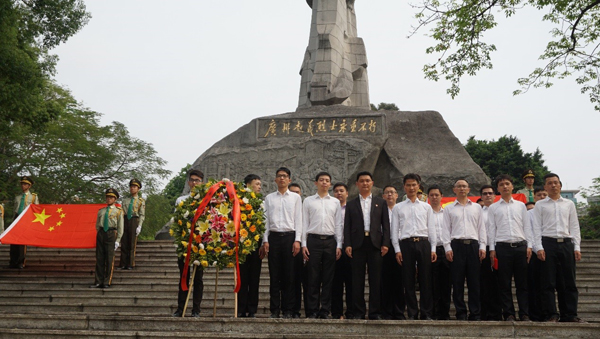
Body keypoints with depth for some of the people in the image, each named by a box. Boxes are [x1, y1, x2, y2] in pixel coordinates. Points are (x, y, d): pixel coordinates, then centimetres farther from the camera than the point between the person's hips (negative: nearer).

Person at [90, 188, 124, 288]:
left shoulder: (118, 211, 5)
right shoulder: (101, 211, 16)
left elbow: (120, 227, 1)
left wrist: (117, 240, -6)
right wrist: (99, 234, 12)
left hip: (111, 234, -4)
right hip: (101, 234, 4)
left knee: (109, 258, -3)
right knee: (99, 258, 3)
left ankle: (107, 282, 3)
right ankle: (99, 282, 9)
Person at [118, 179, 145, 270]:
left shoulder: (141, 201, 6)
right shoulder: (125, 200, 17)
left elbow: (142, 215, -1)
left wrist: (139, 226, -11)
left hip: (134, 221, -3)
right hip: (125, 221, 3)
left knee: (132, 244, -2)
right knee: (124, 244, 3)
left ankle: (130, 265, 4)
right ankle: (123, 264, 9)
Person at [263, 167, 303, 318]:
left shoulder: (295, 197, 10)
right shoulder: (269, 198, 13)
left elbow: (298, 220, 5)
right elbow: (266, 220, 10)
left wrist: (297, 240, -4)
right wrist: (265, 240, 0)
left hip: (290, 236, -1)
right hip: (274, 236, 1)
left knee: (289, 276, -1)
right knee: (274, 275, 1)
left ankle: (288, 310, 5)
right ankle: (274, 310, 6)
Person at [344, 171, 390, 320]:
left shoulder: (381, 203, 13)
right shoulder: (351, 204, 13)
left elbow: (386, 224, 7)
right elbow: (347, 226, 7)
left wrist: (385, 243, -4)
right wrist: (347, 244, -5)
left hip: (375, 243, 0)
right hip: (358, 244, 0)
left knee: (375, 279, 1)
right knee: (357, 279, 2)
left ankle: (375, 312, 7)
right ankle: (358, 312, 8)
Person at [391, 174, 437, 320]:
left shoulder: (426, 207, 15)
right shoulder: (398, 208, 11)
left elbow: (431, 228, 12)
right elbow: (394, 230, 7)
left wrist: (433, 249, 3)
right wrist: (397, 250, -2)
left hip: (423, 243, 1)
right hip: (406, 243, -1)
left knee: (426, 280, -1)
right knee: (408, 281, 1)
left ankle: (426, 313, 6)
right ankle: (412, 313, 8)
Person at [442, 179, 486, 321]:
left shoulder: (476, 207, 17)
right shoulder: (449, 208, 13)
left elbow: (481, 228, 14)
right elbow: (446, 229, 7)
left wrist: (482, 246, 3)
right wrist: (448, 248, -4)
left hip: (473, 245, 1)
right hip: (457, 245, -1)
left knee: (474, 281, -1)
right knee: (457, 281, -2)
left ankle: (475, 313, 4)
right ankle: (461, 313, 4)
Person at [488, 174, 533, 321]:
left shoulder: (521, 205, 15)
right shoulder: (493, 207, 12)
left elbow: (527, 226, 13)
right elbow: (491, 229, 7)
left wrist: (529, 246, 2)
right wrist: (492, 249, -1)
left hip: (520, 245, 1)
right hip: (502, 247, -1)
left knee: (522, 282, 0)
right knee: (504, 283, -1)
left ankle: (524, 314, 4)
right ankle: (508, 314, 4)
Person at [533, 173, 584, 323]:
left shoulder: (569, 204, 15)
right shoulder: (540, 205, 9)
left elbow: (574, 226, 13)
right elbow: (537, 227, 3)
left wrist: (577, 247, 4)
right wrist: (539, 247, -7)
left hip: (566, 243, 2)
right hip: (548, 243, -2)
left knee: (569, 281, 1)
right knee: (548, 282, -3)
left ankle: (570, 314, 7)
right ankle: (551, 315, 2)